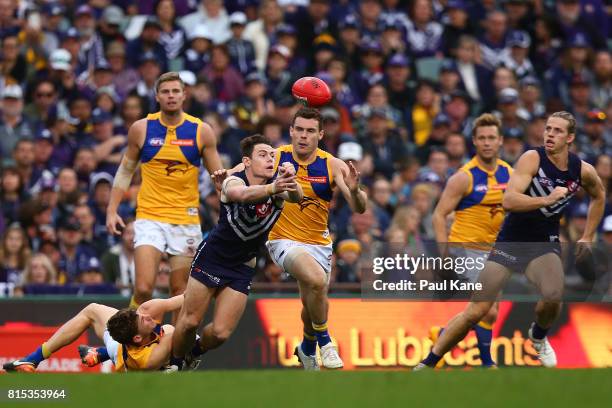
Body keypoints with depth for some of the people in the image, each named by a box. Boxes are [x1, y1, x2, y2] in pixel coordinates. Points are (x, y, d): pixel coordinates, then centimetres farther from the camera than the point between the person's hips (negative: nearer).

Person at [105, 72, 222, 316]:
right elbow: (125, 170, 11)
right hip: (149, 217, -1)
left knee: (180, 290, 6)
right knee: (143, 288, -14)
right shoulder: (141, 129, 0)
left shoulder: (201, 131, 0)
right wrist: (112, 210, 4)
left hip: (186, 219, 1)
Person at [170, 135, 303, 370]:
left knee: (221, 332, -2)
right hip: (212, 257, -3)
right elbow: (243, 194, -45)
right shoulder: (234, 182, -21)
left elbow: (297, 197, -35)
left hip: (242, 268, 3)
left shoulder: (277, 184, -13)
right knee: (190, 321, -2)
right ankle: (175, 363, 25)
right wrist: (271, 188, -66)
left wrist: (291, 182, -59)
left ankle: (194, 353, 30)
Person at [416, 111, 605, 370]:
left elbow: (598, 197, 21)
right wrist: (548, 199, -36)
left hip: (544, 244, 2)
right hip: (510, 242, -2)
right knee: (476, 312, -6)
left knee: (553, 295, -29)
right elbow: (508, 200, -28)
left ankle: (539, 336, 6)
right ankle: (427, 364, 9)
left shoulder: (583, 171, -2)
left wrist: (588, 237, 19)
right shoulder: (532, 159, -16)